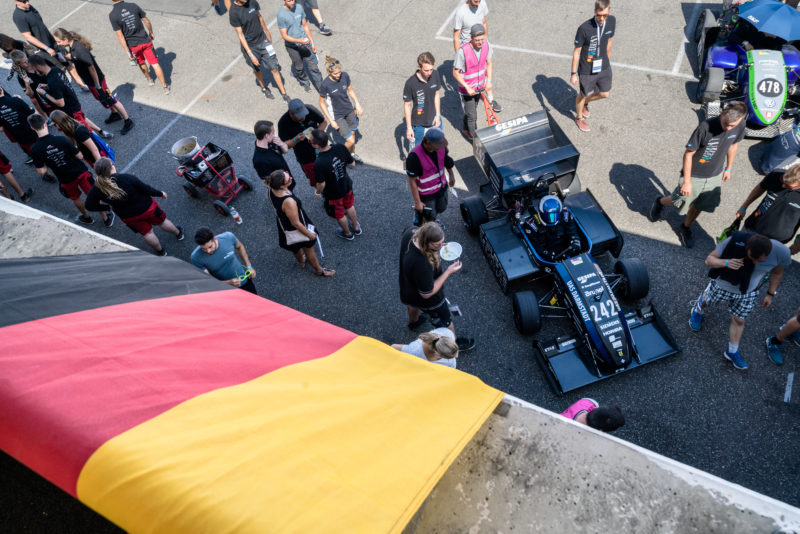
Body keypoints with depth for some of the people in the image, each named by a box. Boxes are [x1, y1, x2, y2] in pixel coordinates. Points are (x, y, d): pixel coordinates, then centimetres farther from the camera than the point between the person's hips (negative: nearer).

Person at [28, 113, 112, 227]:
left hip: (65, 180, 1)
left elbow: (41, 171, -11)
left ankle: (86, 217, 50)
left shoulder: (35, 149, -17)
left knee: (75, 199, 28)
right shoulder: (61, 140, -22)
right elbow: (80, 156, -15)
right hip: (80, 172, -1)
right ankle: (106, 219, 30)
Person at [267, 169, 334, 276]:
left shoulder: (271, 190, -22)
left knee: (295, 247, 37)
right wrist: (309, 234, -16)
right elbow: (296, 223, -30)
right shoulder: (289, 201, -45)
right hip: (296, 230, -7)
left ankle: (301, 261, 67)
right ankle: (318, 270, 50)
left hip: (282, 223, 7)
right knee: (309, 249, 23)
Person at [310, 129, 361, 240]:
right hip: (347, 185, 5)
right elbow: (352, 164, -9)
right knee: (349, 206, 33)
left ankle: (347, 234, 51)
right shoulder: (340, 148, -25)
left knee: (339, 214, 25)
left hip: (333, 194, -4)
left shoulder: (319, 164, -38)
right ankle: (356, 227, 56)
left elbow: (321, 184, -23)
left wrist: (318, 192, -2)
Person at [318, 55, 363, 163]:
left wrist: (358, 105, 4)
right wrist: (331, 121, -13)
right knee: (350, 141, -6)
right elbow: (322, 103, -13)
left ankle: (352, 154, 50)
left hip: (349, 111, 5)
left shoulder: (345, 76, -13)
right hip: (337, 116, -5)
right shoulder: (325, 85, -25)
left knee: (353, 134, 21)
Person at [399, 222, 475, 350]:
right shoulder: (422, 265, -48)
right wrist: (448, 272, -31)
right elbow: (427, 294, -32)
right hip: (429, 301, -7)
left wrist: (436, 246, -12)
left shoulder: (410, 232, -28)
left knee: (413, 305, 41)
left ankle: (413, 322, 74)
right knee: (446, 321, 23)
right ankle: (454, 343, 53)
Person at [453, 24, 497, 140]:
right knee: (472, 115, 4)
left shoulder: (486, 45, -13)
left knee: (472, 110, 26)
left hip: (479, 86, 5)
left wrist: (488, 81, -5)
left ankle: (466, 129, 51)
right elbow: (455, 73, -20)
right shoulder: (462, 51, -31)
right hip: (466, 89, -5)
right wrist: (467, 87, -24)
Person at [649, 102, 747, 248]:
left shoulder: (740, 126, -15)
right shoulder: (705, 127, -31)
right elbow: (688, 154, -23)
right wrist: (687, 181, -20)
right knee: (679, 202, 11)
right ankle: (660, 202, 43)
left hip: (715, 176, 5)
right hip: (694, 175, -4)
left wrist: (728, 168, 16)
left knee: (699, 206, 18)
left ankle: (686, 228, 42)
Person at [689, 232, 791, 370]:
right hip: (721, 285, -2)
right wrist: (726, 262, -46)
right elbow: (709, 259, -26)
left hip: (746, 294, 2)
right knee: (705, 300, 24)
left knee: (738, 321, 14)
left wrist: (771, 293, 3)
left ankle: (732, 352, 34)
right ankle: (698, 312, 61)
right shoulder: (735, 241, -36)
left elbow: (777, 272, -4)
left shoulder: (782, 252, -27)